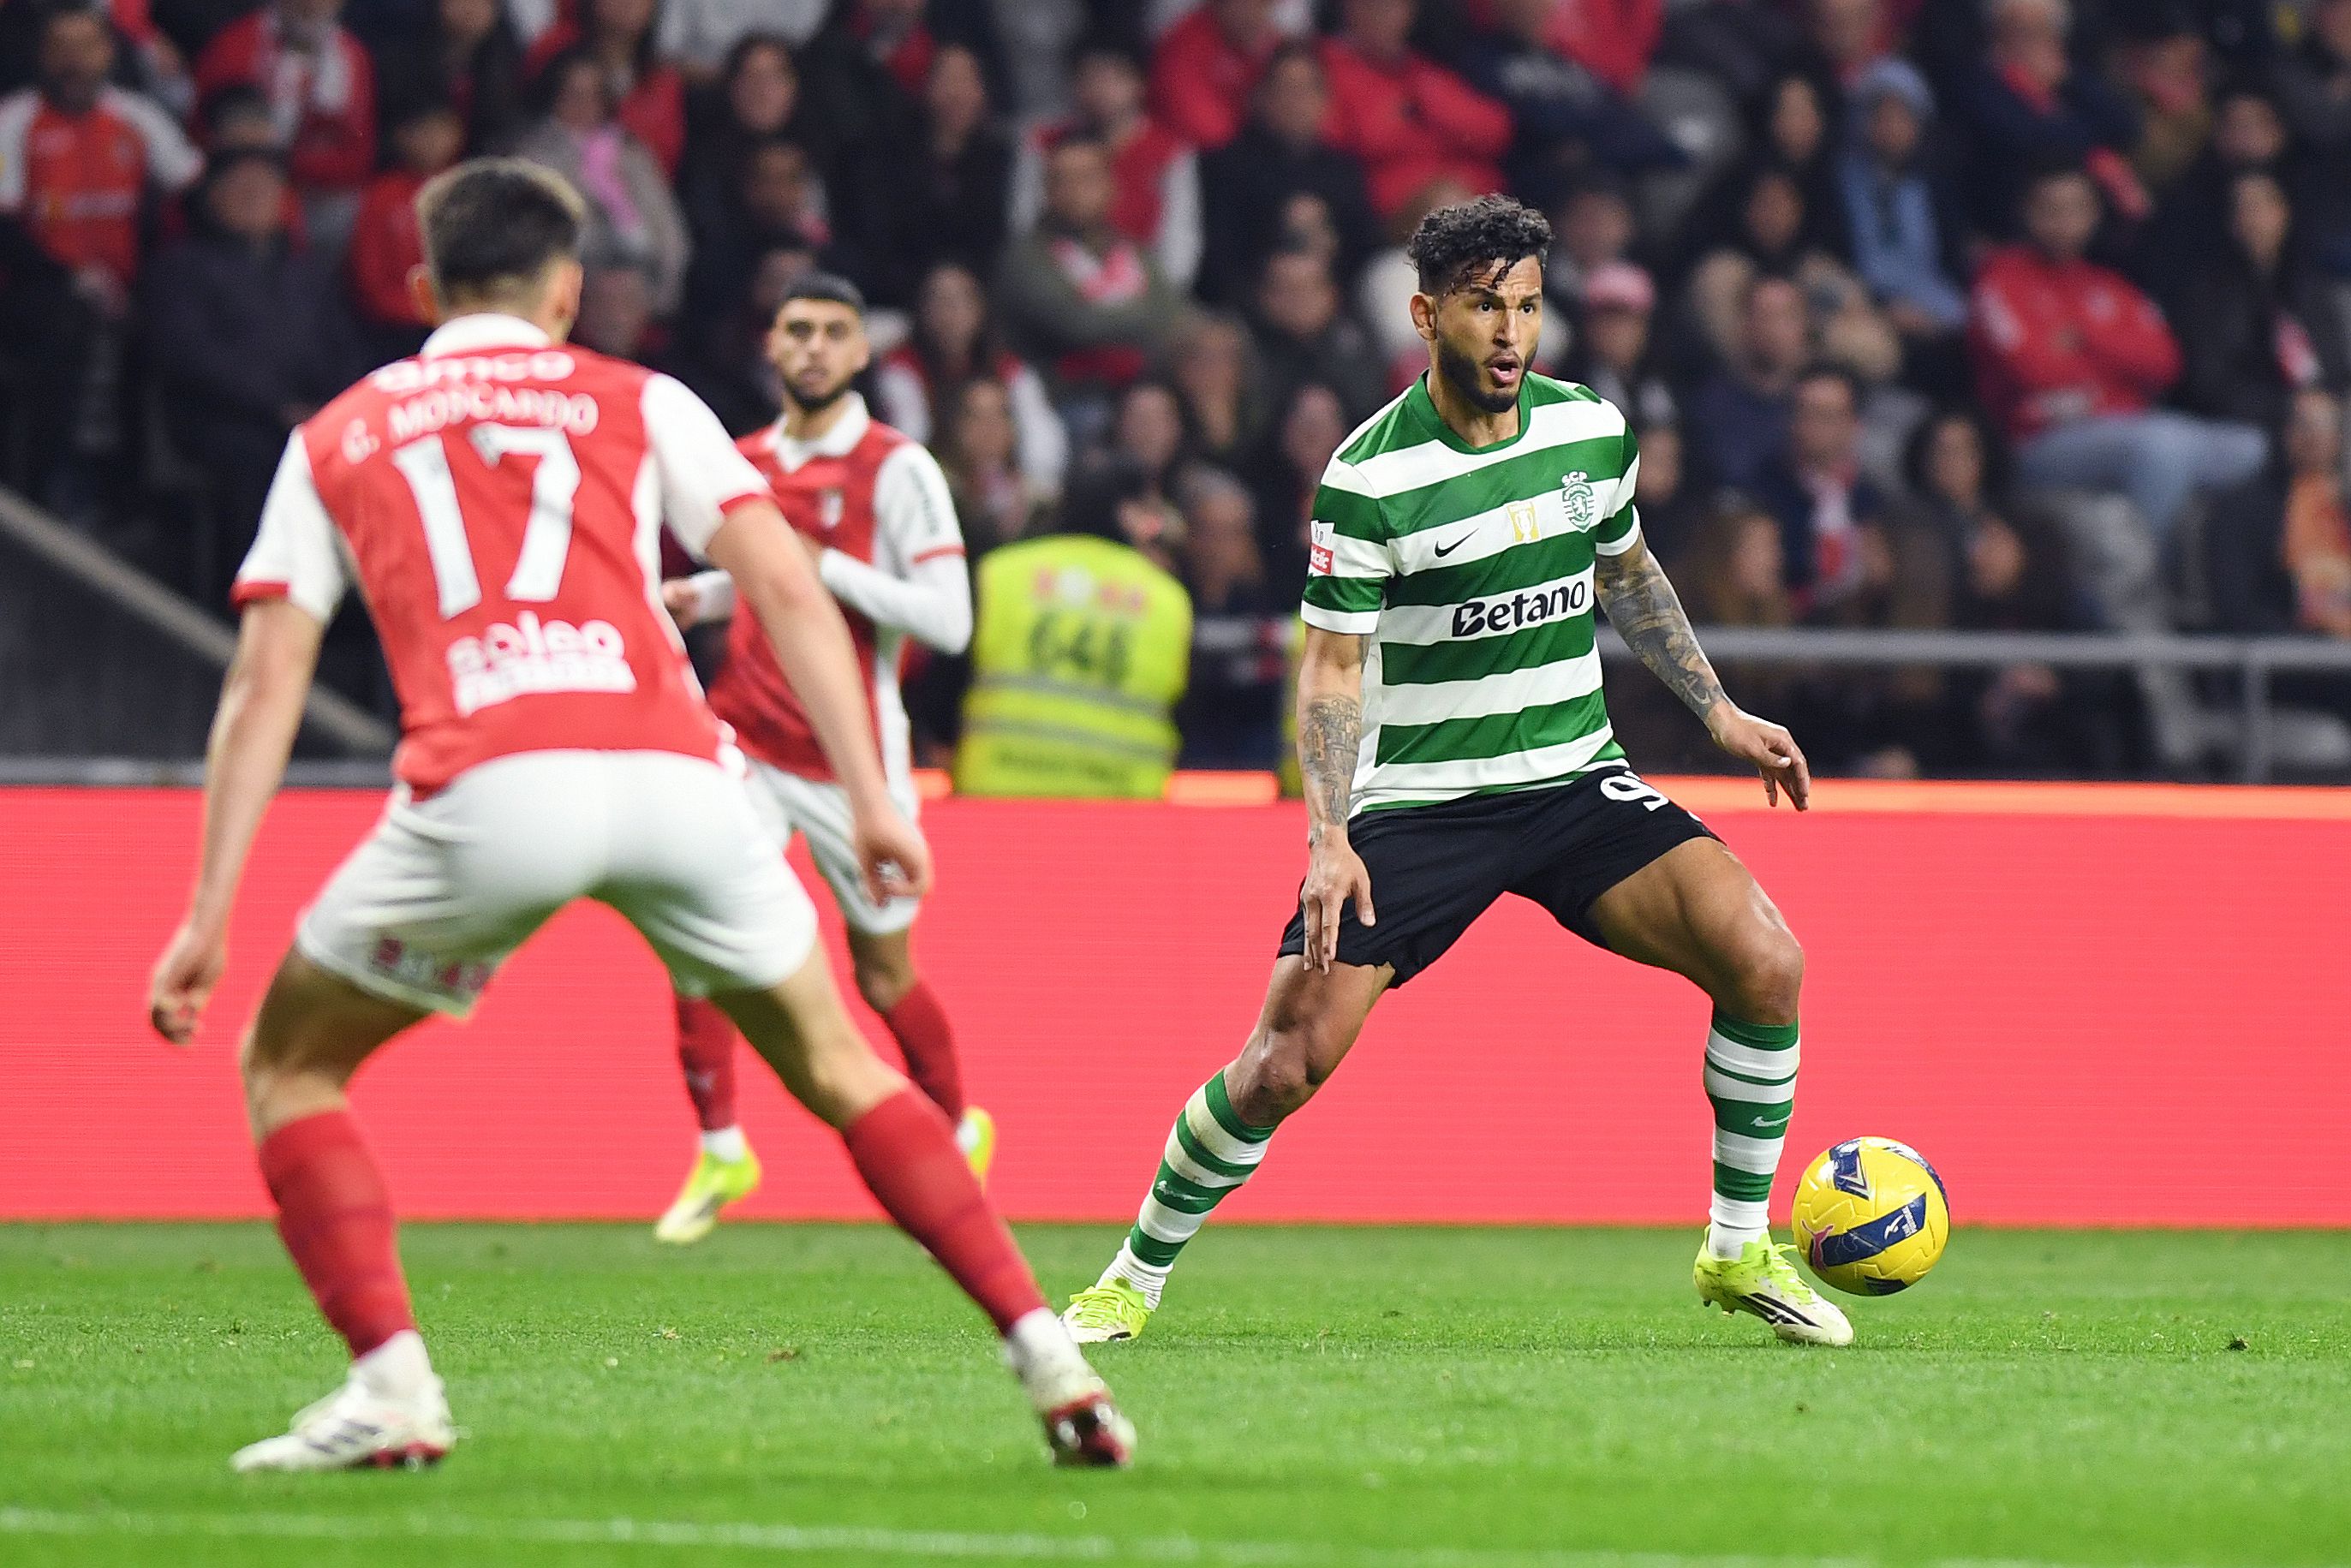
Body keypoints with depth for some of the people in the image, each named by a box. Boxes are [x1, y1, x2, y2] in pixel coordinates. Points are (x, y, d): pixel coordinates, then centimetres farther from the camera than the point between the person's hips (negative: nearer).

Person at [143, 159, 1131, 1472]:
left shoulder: (335, 440, 24)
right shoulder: (640, 401, 23)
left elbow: (263, 693, 17)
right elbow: (789, 591, 11)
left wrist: (210, 916, 15)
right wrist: (872, 801, 9)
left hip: (485, 789, -1)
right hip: (672, 770, 1)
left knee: (289, 1065, 19)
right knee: (839, 1068, 21)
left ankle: (393, 1386, 2)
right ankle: (1051, 1359, 11)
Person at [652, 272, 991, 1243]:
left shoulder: (897, 470, -10)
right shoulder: (751, 461, 8)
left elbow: (948, 620, -17)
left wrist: (828, 568, -22)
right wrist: (702, 596, 6)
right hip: (747, 738, 4)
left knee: (884, 974, 9)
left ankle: (962, 1131, 35)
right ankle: (721, 1155, -3)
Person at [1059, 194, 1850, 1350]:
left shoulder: (1592, 430, 2)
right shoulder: (1369, 478, -13)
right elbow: (1332, 667, -10)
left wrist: (1717, 710, 19)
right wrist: (1330, 837, -22)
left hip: (1577, 781, 4)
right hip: (1418, 805, -4)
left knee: (1764, 959, -18)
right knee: (1286, 1064, -14)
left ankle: (1739, 1251, -2)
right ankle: (1134, 1277, 9)